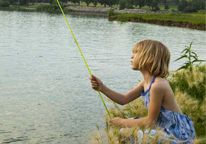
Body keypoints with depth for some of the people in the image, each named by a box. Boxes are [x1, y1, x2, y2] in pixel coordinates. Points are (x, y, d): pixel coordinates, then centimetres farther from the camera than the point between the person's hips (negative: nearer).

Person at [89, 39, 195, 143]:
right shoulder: (146, 82, 4)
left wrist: (123, 122, -9)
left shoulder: (158, 85, -26)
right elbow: (124, 99, 9)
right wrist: (102, 88, -2)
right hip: (165, 129, 9)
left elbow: (151, 121, -19)